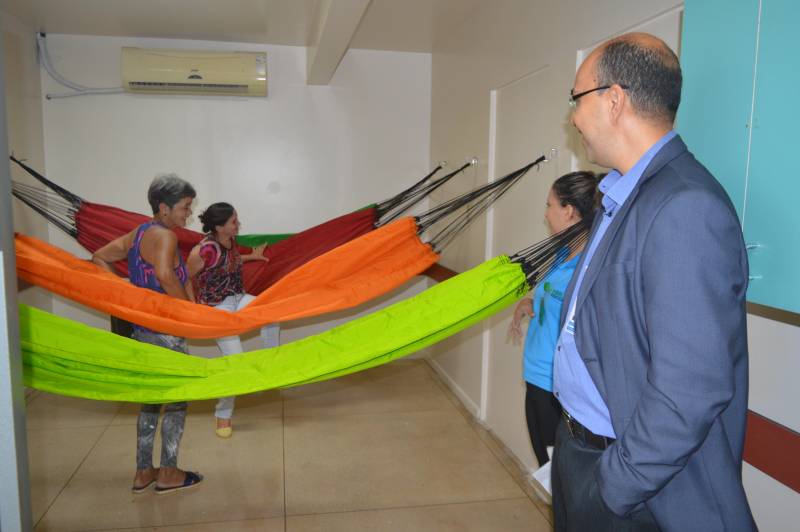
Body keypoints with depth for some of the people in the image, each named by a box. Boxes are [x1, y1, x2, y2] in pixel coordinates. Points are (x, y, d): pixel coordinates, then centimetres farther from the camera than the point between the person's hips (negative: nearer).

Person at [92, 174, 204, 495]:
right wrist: (191, 307, -21)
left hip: (144, 329, 9)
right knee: (177, 400, 5)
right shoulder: (164, 235, -17)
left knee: (150, 399, 17)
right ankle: (168, 473, 15)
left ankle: (143, 472, 26)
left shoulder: (139, 234, 10)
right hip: (165, 332, -9)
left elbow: (99, 258, 16)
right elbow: (165, 275, -35)